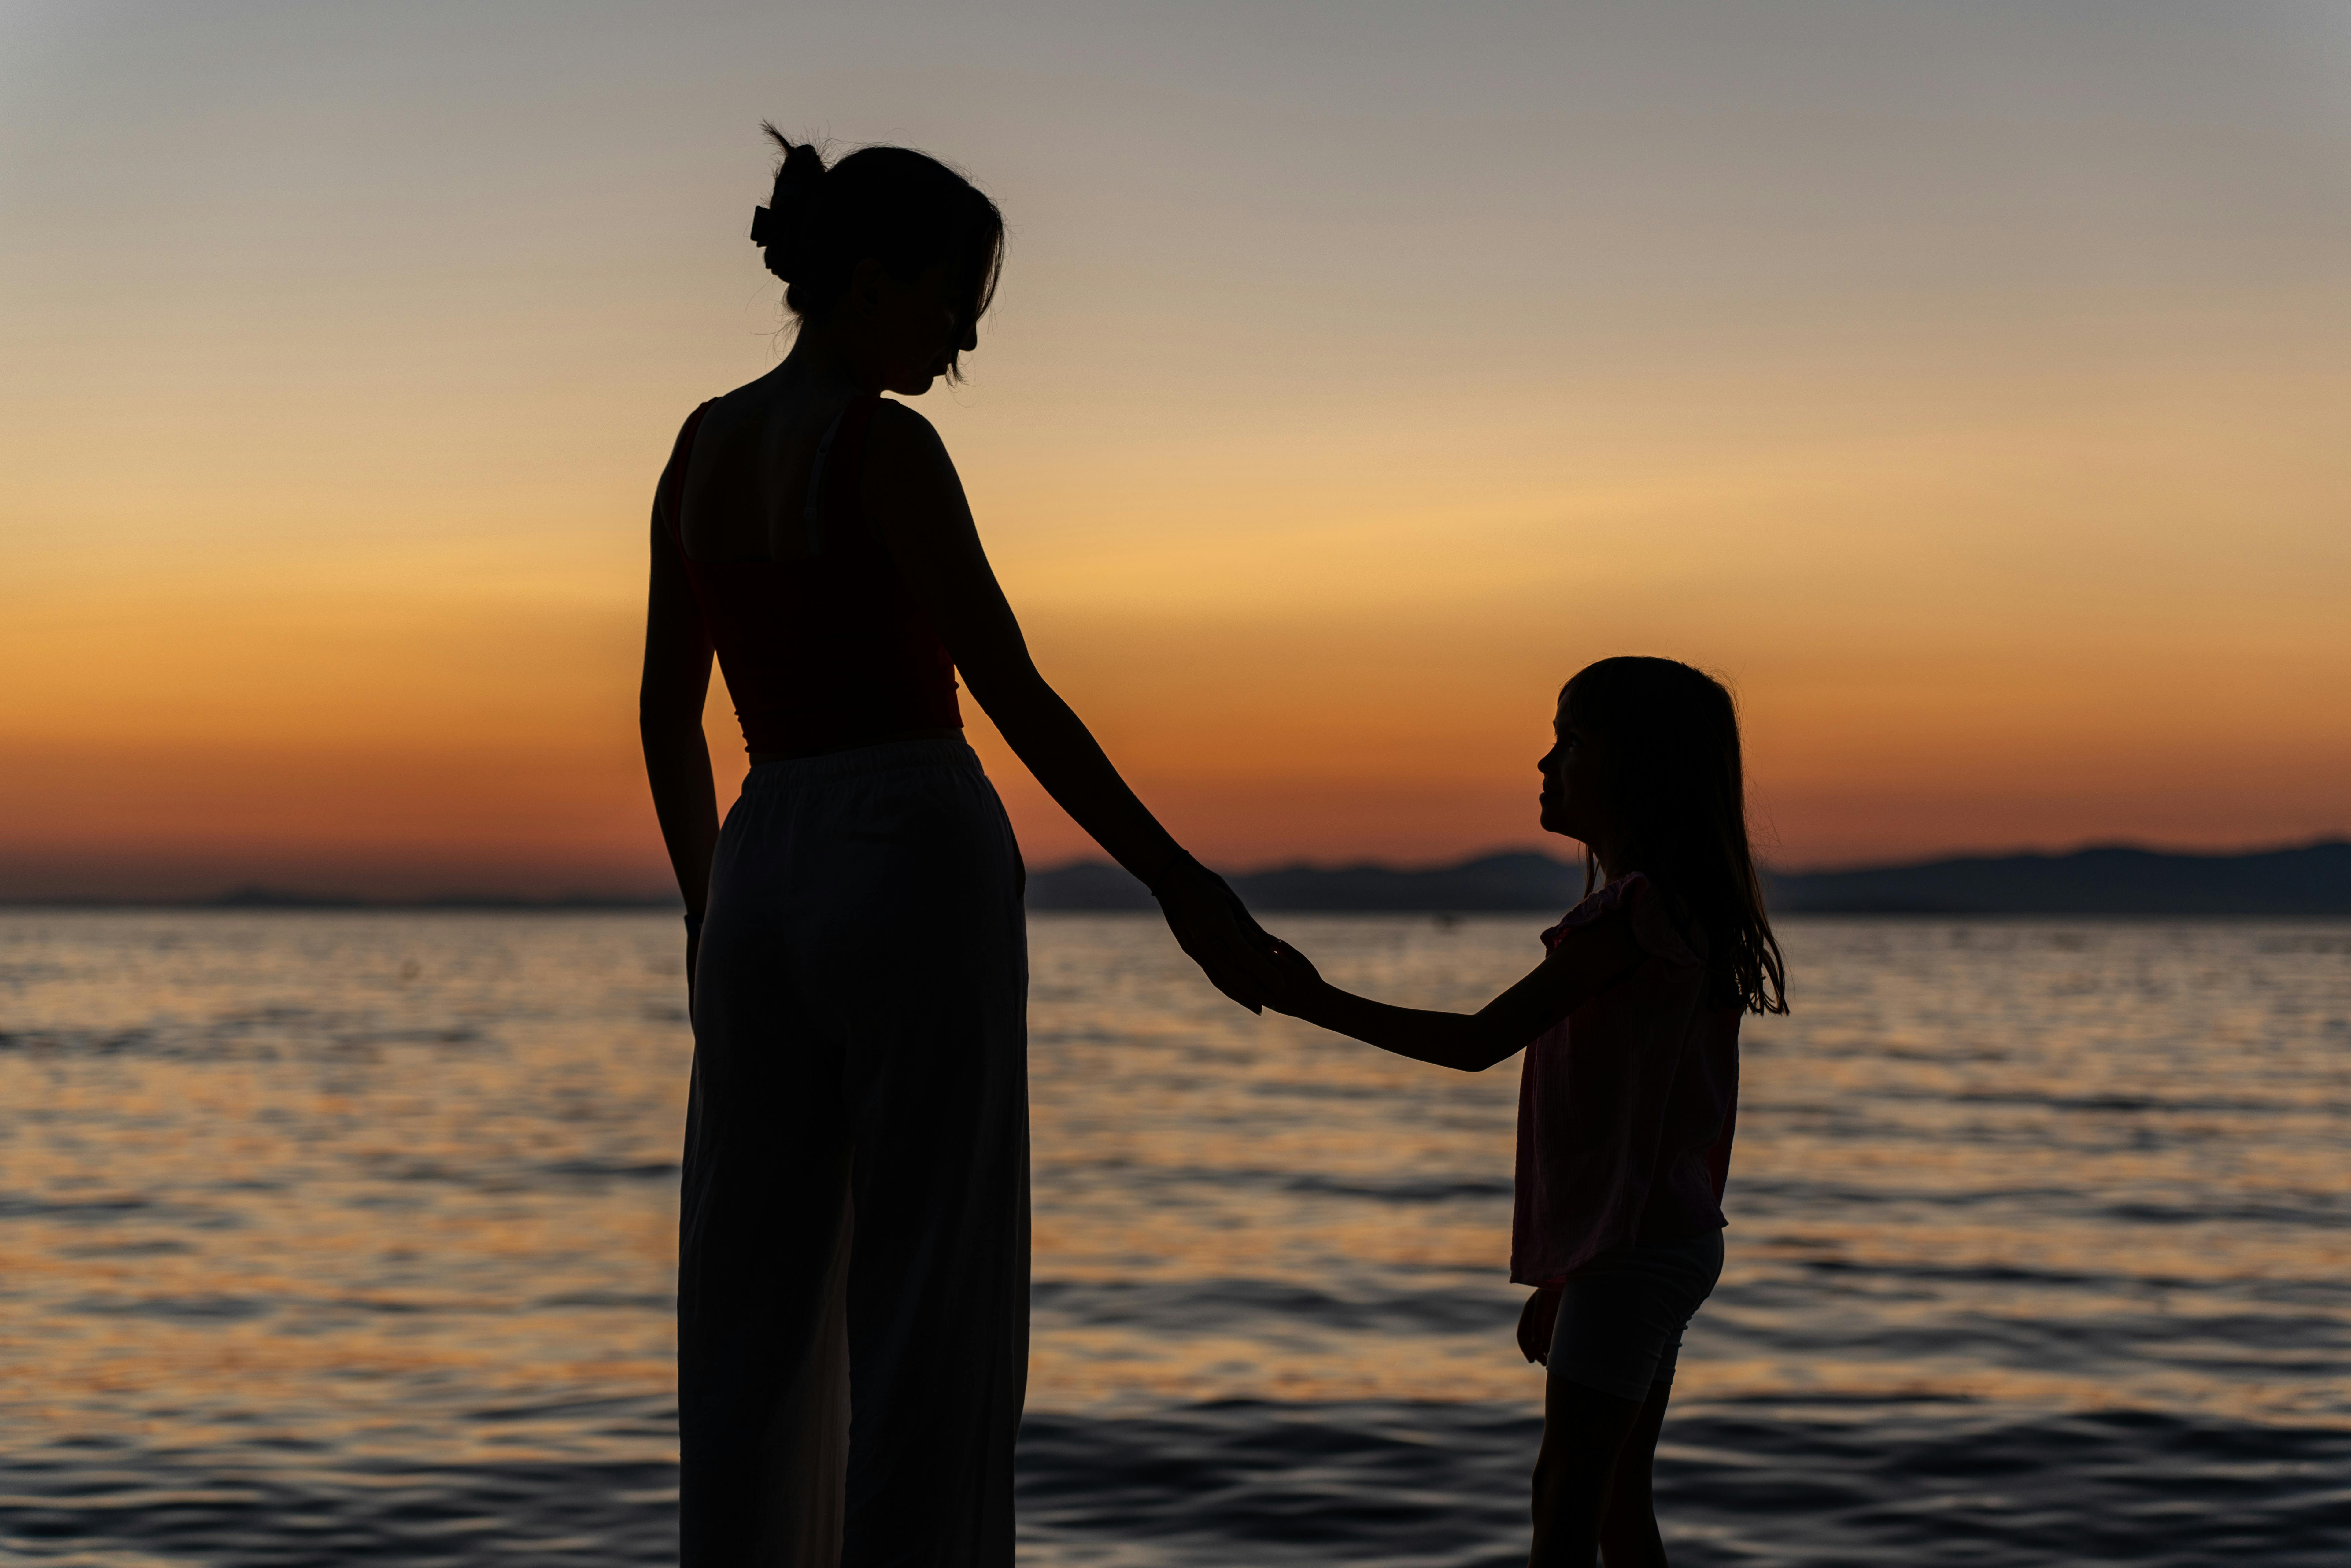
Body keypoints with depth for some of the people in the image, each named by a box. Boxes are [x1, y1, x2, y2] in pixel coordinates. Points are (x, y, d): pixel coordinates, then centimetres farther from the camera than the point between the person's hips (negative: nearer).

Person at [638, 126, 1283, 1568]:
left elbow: (667, 710, 17)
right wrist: (1184, 888, -10)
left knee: (758, 1327, 10)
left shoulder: (703, 445, 12)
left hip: (768, 885, 7)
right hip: (920, 882, -7)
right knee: (931, 1320, -3)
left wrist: (708, 911, 28)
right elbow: (1013, 695, -14)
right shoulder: (886, 446, -11)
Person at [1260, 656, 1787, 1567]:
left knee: (1566, 1495, -11)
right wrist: (1565, 1274, 23)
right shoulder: (1684, 913, 15)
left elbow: (1480, 1041, -19)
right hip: (1676, 1238, 10)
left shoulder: (1636, 911, -16)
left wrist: (1322, 1003, -13)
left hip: (1634, 1247, -10)